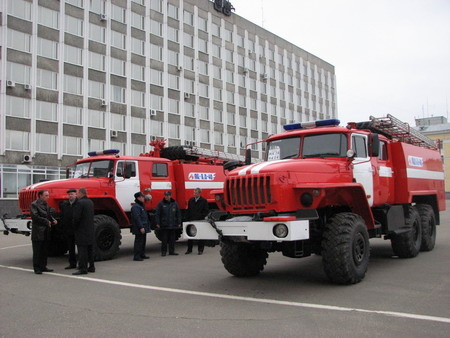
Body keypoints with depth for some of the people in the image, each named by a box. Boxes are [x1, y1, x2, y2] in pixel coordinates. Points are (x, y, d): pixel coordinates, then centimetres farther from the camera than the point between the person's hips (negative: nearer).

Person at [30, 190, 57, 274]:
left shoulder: (46, 205, 14)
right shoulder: (34, 205, -9)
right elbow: (35, 216, -18)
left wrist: (53, 220, -3)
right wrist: (47, 221, -15)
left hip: (46, 232, 8)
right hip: (37, 232, -7)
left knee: (45, 250, 12)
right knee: (37, 251, 0)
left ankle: (43, 266, 20)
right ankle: (37, 268, 7)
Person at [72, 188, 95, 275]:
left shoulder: (79, 203, -15)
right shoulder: (90, 202, 12)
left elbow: (76, 217, -19)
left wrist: (75, 226, -3)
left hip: (82, 230, -8)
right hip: (90, 230, 8)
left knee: (82, 249, -6)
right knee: (90, 249, 14)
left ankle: (83, 269, -6)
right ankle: (91, 267, 20)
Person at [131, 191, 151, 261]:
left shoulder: (141, 206, 19)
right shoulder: (135, 207, -15)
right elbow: (137, 218, -23)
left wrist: (147, 226, 25)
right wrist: (141, 227, -25)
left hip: (143, 228, 11)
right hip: (139, 229, -11)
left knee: (143, 241, 16)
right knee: (139, 242, -9)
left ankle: (142, 255, 25)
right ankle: (136, 256, -5)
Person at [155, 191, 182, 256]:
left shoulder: (175, 203, 7)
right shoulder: (161, 204, -1)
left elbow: (178, 214, 12)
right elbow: (157, 214, -1)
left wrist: (179, 223, 8)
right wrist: (158, 223, -6)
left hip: (173, 225, 3)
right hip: (164, 225, -3)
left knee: (172, 239, 7)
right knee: (164, 239, 1)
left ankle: (171, 251, 16)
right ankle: (163, 251, 10)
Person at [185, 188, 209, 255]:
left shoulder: (204, 201, -2)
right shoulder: (191, 200, 9)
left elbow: (206, 211, -2)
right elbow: (188, 210, 14)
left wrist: (201, 216, -11)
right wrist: (188, 218, 5)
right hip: (191, 220, 3)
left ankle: (200, 250, 11)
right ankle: (189, 249, 15)